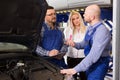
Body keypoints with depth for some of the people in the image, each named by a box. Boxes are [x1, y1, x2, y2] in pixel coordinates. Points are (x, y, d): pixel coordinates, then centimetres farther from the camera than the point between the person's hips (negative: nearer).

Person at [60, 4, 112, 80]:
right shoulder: (91, 28, 2)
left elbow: (94, 55, -33)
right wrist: (75, 44, -5)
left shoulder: (102, 31, -28)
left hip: (98, 64, -8)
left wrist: (75, 69, -35)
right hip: (90, 62, 9)